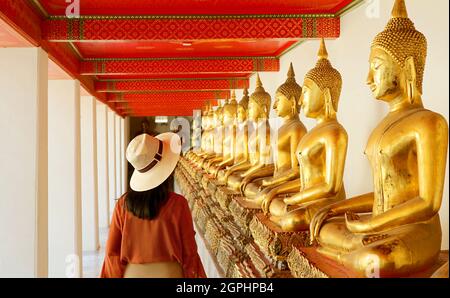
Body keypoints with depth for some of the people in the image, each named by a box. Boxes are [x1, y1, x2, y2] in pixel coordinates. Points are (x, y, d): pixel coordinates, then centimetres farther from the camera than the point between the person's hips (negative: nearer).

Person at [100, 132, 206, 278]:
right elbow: (188, 253, -8)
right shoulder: (177, 204, -14)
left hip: (133, 273, 3)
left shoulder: (123, 204, -8)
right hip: (168, 273, -2)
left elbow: (112, 252, -3)